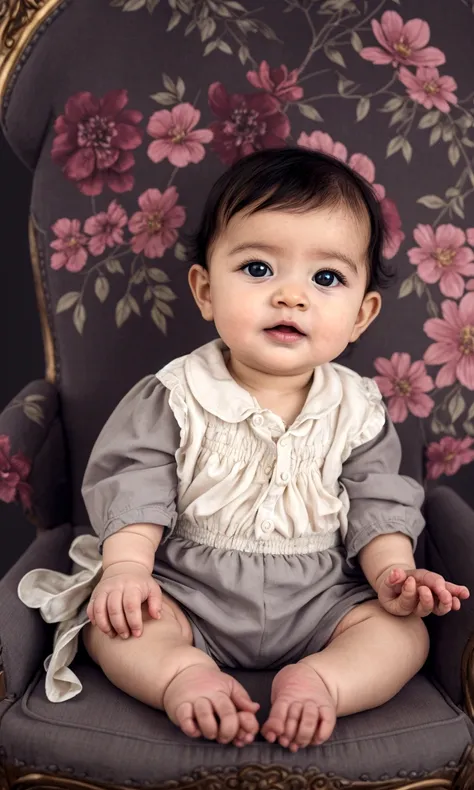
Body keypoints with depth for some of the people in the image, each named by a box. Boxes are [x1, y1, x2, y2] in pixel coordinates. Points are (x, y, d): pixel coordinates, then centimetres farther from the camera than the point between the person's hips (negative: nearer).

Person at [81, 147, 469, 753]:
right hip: (188, 593, -1)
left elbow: (377, 503, 0)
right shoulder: (176, 395, -9)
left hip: (319, 605, 2)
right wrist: (127, 565, -22)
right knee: (111, 619, -21)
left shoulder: (358, 410, -3)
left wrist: (393, 571, -16)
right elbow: (134, 481, -9)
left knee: (404, 630, -14)